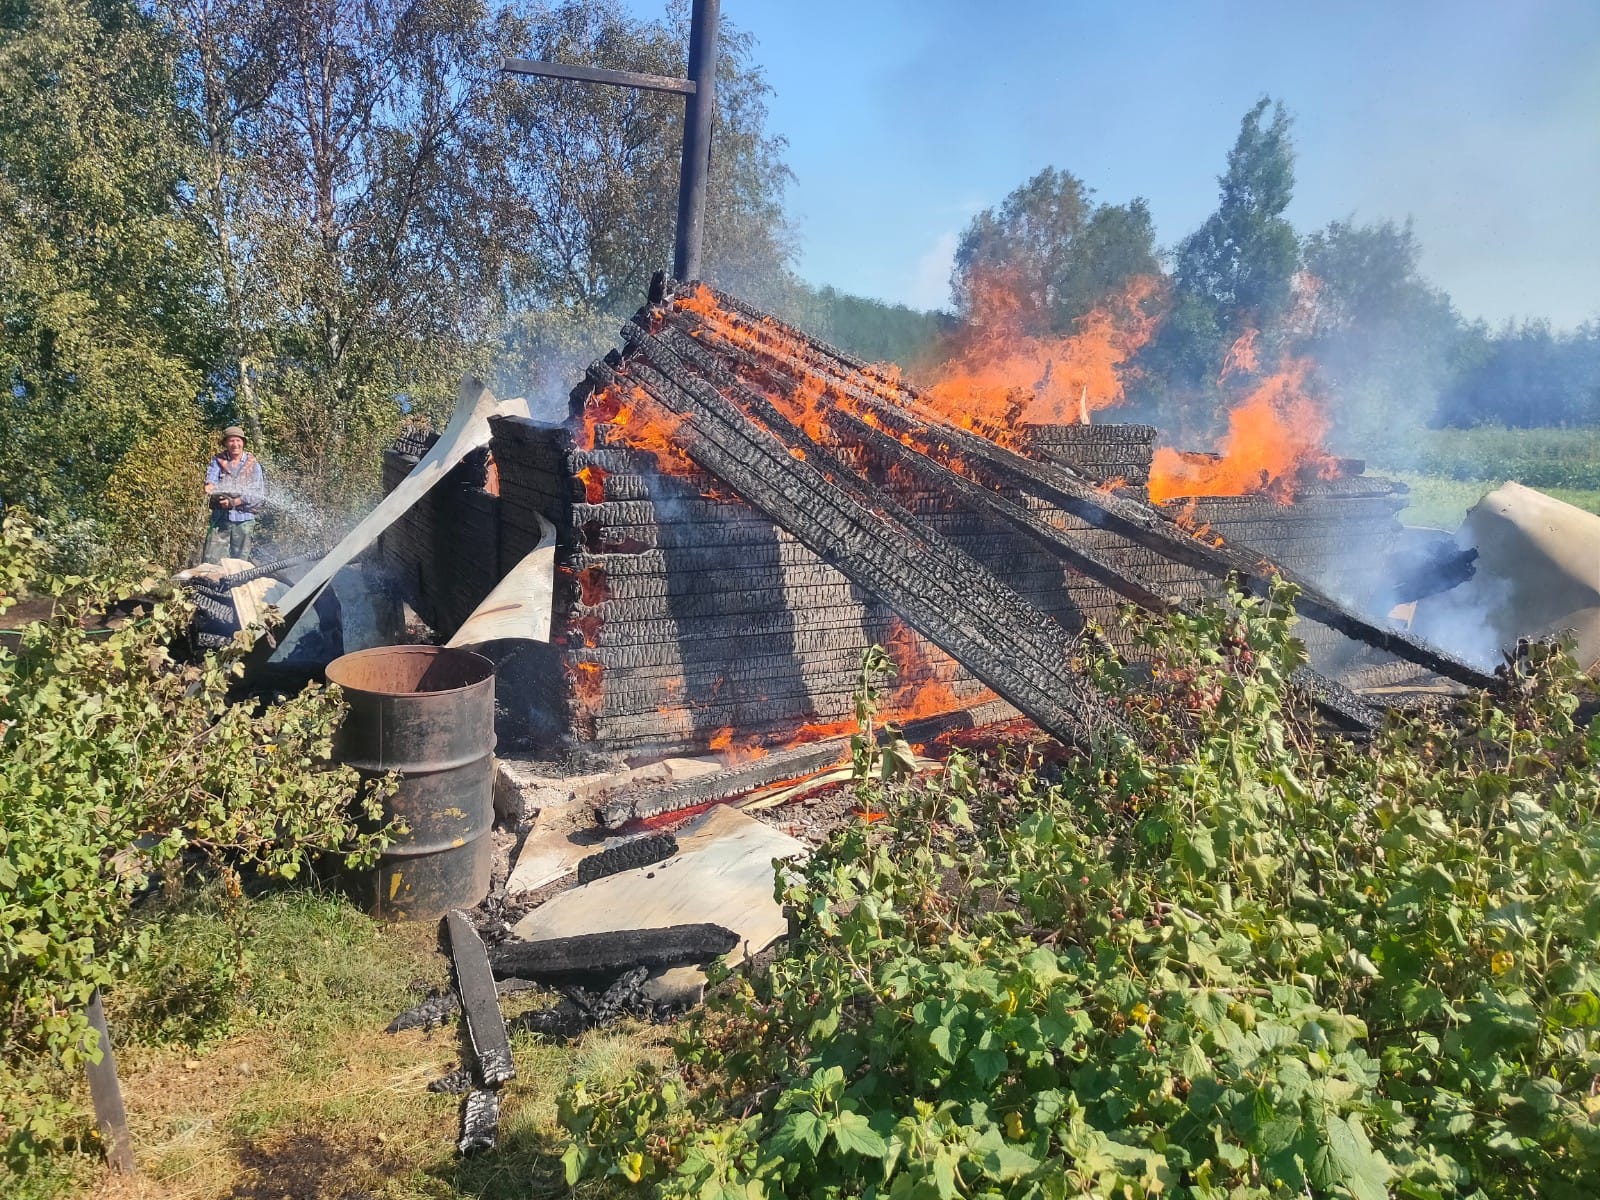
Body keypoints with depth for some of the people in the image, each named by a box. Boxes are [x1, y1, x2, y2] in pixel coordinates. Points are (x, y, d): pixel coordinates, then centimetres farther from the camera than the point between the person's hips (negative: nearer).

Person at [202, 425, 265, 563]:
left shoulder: (253, 465, 4)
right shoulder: (218, 462, 8)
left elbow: (257, 495, -4)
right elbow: (211, 479, -9)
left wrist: (233, 502, -15)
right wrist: (210, 487, -33)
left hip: (244, 520, 0)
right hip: (220, 518, 1)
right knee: (210, 560, -6)